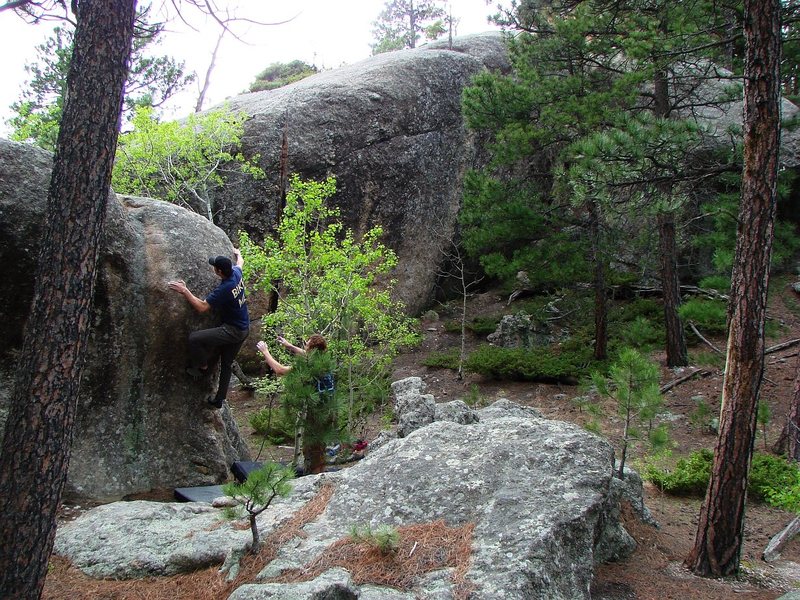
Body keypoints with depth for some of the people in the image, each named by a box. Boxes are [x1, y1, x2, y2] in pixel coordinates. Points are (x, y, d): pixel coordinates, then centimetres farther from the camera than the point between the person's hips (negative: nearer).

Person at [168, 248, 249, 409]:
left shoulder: (223, 290, -28)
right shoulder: (236, 273, -4)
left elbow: (202, 307, -26)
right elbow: (240, 261, 22)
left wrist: (184, 291, -20)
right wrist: (237, 253, 44)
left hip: (233, 331, -10)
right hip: (244, 329, 10)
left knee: (194, 338, -17)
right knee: (226, 364, 20)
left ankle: (202, 366, 8)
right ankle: (219, 400, 30)